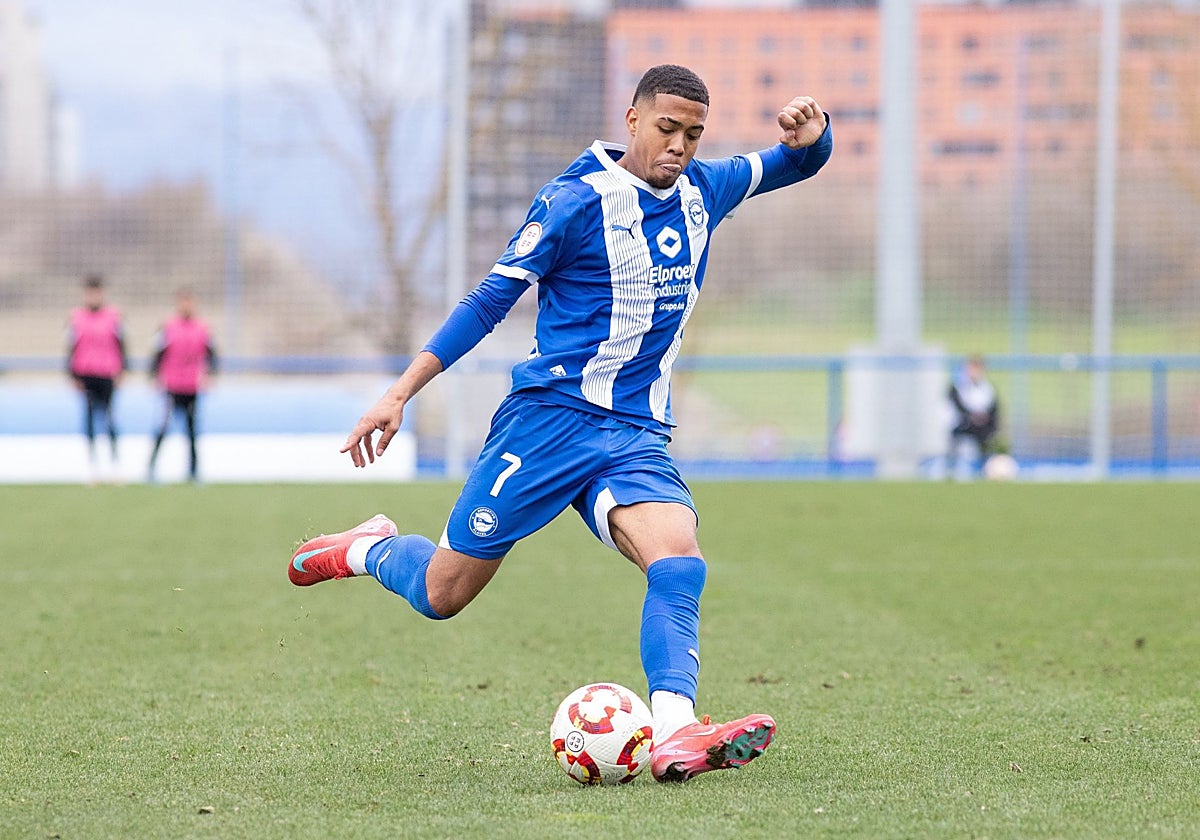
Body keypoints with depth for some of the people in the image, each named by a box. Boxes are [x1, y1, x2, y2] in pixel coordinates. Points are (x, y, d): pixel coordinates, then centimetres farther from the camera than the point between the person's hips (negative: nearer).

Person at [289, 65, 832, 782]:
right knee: (442, 594, 3)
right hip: (550, 418, -4)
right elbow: (492, 298, -6)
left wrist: (808, 134, -3)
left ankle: (674, 736, -40)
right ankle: (369, 547, 36)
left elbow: (796, 165, 23)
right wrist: (402, 392, -10)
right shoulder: (577, 200, -8)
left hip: (638, 435, 4)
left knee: (679, 561, -26)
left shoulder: (702, 191, 9)